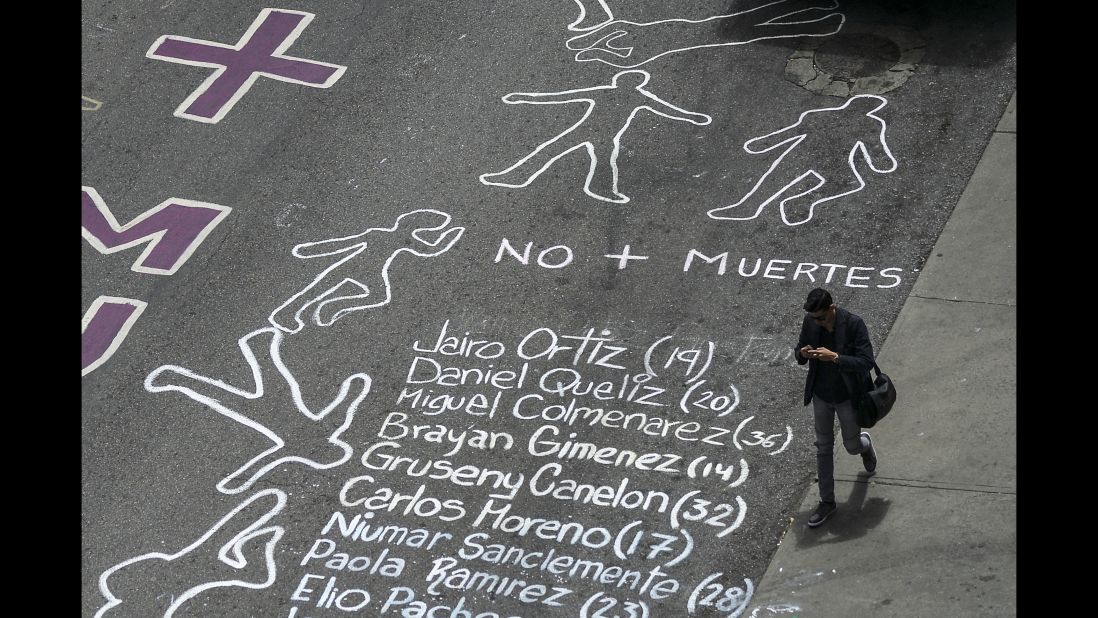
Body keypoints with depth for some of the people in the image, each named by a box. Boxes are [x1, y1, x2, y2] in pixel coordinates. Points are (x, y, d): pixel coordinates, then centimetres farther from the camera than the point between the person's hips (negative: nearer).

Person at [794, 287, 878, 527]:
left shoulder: (854, 324, -26)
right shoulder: (810, 322, -13)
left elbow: (867, 362, -26)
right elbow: (799, 350, 3)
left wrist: (834, 357, -37)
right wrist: (803, 353, -22)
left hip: (847, 397, -3)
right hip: (820, 395, 3)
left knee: (852, 446, 14)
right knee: (823, 447, 12)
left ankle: (865, 444, 53)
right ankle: (827, 501, 25)